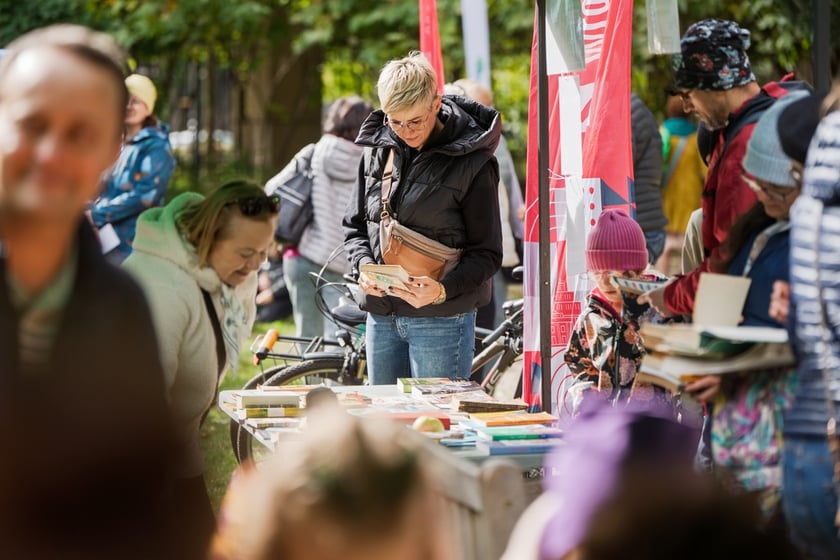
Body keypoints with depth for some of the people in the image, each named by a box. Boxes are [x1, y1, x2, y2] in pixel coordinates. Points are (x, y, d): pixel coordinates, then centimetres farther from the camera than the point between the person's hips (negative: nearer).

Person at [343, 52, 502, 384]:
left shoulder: (472, 163, -9)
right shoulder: (377, 150, 6)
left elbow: (487, 254, -7)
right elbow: (355, 226, 15)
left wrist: (443, 290, -23)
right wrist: (364, 265, -6)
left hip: (441, 320, -5)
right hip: (381, 316, 5)